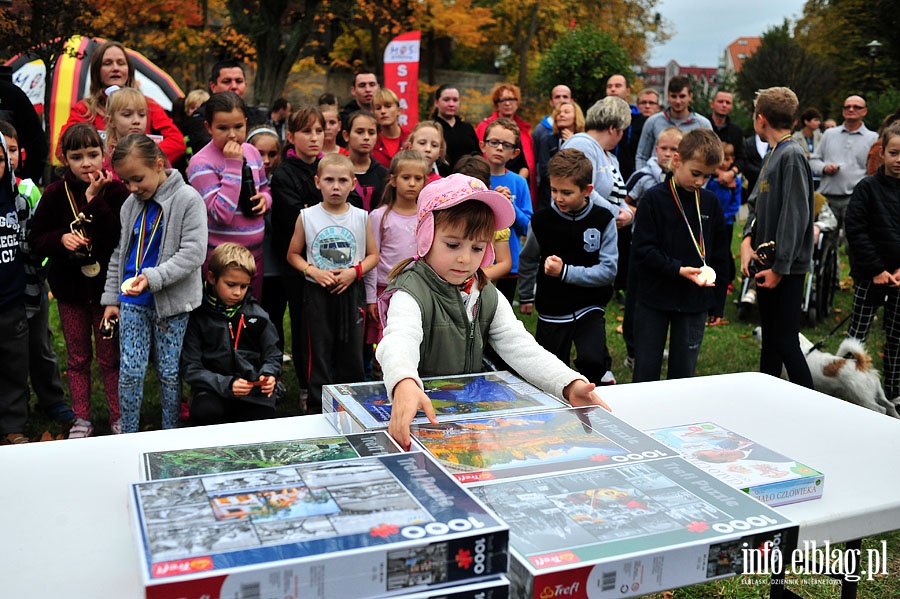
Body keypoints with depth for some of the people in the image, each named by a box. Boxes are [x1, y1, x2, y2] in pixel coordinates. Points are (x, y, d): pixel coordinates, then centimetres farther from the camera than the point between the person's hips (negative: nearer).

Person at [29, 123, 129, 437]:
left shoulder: (116, 191, -12)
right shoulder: (55, 194, -4)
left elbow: (120, 239, -23)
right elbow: (36, 240, 1)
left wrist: (95, 199, -27)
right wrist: (60, 238, -18)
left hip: (106, 287, -3)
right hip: (70, 289, 3)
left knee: (110, 358, 8)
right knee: (77, 358, 15)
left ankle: (118, 417, 24)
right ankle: (82, 419, 28)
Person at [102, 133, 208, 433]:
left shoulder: (188, 199, -10)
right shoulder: (131, 204, 7)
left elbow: (193, 253, -17)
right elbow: (119, 253, 15)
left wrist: (153, 278, -25)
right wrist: (111, 298, 13)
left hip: (172, 301, -4)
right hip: (132, 300, 4)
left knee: (169, 372, 7)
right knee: (130, 371, 3)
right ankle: (128, 436, 17)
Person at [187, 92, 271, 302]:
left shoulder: (251, 151, 4)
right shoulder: (201, 163, -15)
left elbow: (265, 189, 21)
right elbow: (222, 215, -25)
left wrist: (265, 199, -4)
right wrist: (233, 165, -23)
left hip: (255, 252, 6)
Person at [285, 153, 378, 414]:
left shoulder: (361, 217, 0)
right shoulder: (307, 217, -2)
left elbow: (373, 255, 6)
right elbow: (293, 254, 4)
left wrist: (354, 271, -11)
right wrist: (313, 271, -12)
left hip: (351, 292, 1)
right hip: (318, 293, -1)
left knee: (351, 354, 9)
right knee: (319, 353, 6)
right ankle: (317, 409, 18)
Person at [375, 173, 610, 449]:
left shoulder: (488, 297, 7)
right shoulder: (411, 293, -14)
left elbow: (521, 348, 0)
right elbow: (400, 340, -34)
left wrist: (571, 384, -18)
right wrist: (405, 385, -58)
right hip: (418, 413, -4)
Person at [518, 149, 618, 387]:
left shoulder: (603, 220, -10)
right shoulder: (541, 220, -8)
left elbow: (608, 271, -14)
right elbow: (528, 260, 10)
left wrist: (565, 272, -23)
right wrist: (525, 296, 20)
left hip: (590, 307, -1)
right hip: (551, 312, 2)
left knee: (593, 360, -25)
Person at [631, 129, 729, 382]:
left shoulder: (710, 203, 6)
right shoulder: (654, 199, -7)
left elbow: (719, 257, 11)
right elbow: (642, 250, -12)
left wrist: (717, 303, 11)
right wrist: (678, 269, -23)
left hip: (695, 303, 3)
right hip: (654, 298, -3)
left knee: (684, 373, 9)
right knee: (646, 371, 5)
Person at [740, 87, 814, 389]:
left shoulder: (792, 155, -15)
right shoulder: (772, 154, 14)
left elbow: (796, 215, -20)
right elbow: (756, 202, 16)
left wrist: (779, 267, -20)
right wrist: (747, 241, -2)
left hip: (786, 268, -9)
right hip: (766, 263, 9)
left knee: (785, 342, -5)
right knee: (770, 339, 16)